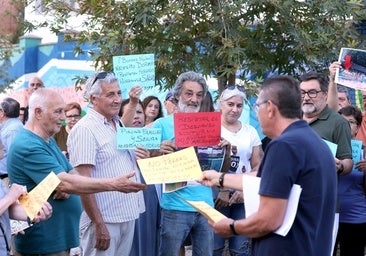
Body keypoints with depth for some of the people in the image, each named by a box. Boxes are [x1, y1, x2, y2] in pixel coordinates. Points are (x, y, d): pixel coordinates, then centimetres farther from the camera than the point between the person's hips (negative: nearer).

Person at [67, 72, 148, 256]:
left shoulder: (119, 125, 13)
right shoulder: (85, 130, -13)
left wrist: (143, 158, 3)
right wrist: (99, 224, -21)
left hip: (128, 216, 8)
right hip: (104, 220, -8)